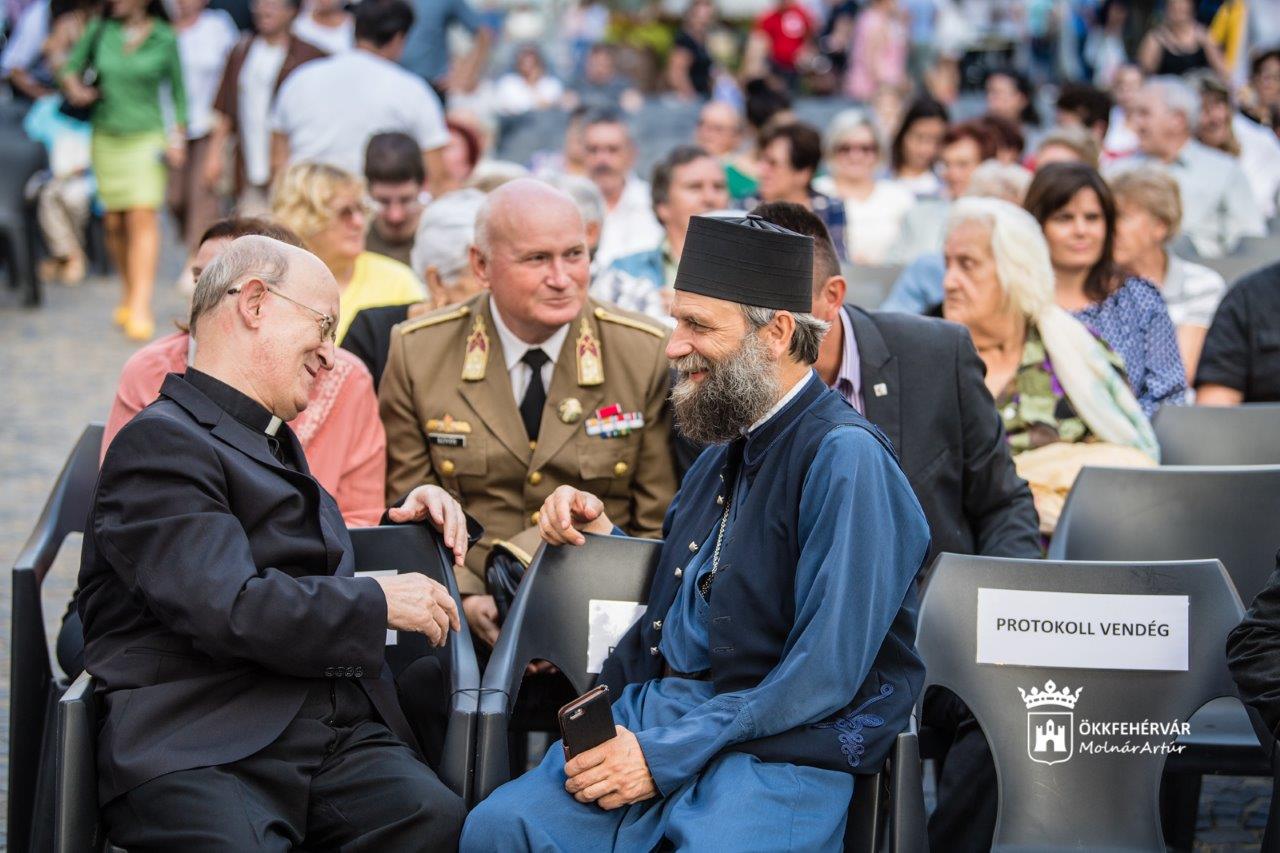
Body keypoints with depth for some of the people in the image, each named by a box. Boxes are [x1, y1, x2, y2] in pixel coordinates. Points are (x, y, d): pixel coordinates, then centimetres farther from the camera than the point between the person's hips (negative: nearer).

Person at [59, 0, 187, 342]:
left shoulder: (164, 39, -1)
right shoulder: (100, 31, 3)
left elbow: (178, 90, 8)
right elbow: (71, 66, 15)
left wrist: (178, 137, 2)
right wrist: (74, 88, -7)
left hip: (146, 137, -3)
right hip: (106, 137, 3)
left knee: (143, 218, -14)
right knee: (114, 223, 6)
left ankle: (141, 307, -18)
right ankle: (129, 292, 26)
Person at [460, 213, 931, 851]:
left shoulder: (845, 457, -9)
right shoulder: (724, 451, 19)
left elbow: (826, 673, -16)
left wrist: (666, 753, -17)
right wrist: (600, 535, 15)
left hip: (781, 747, -7)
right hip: (654, 713, 7)